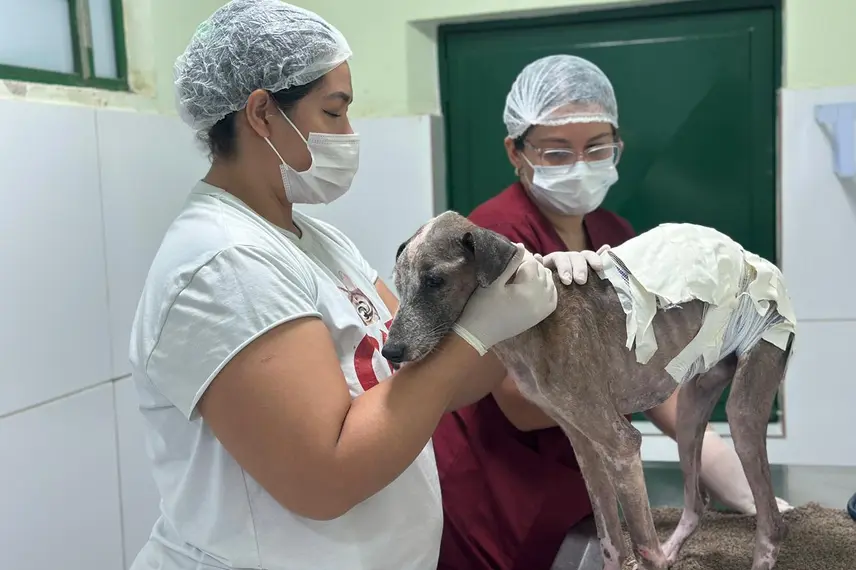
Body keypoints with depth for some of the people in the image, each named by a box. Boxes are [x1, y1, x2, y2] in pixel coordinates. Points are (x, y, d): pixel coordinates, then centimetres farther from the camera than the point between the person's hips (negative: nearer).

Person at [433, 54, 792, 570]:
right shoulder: (497, 235, -20)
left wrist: (707, 449, -10)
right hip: (499, 503, -7)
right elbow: (526, 403, -23)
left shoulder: (616, 236, 3)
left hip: (585, 490, 7)